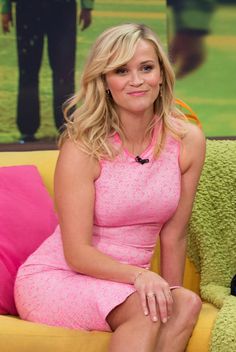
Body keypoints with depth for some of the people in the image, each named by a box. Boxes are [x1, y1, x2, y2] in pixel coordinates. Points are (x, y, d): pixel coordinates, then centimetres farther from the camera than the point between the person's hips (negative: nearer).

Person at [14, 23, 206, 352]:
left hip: (119, 283, 4)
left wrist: (170, 294, 10)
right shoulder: (83, 148, -15)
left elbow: (173, 235, 5)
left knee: (187, 304, -27)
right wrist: (139, 275, -32)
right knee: (146, 310, -32)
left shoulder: (188, 140, -4)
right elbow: (77, 254, -17)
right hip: (53, 279, -4)